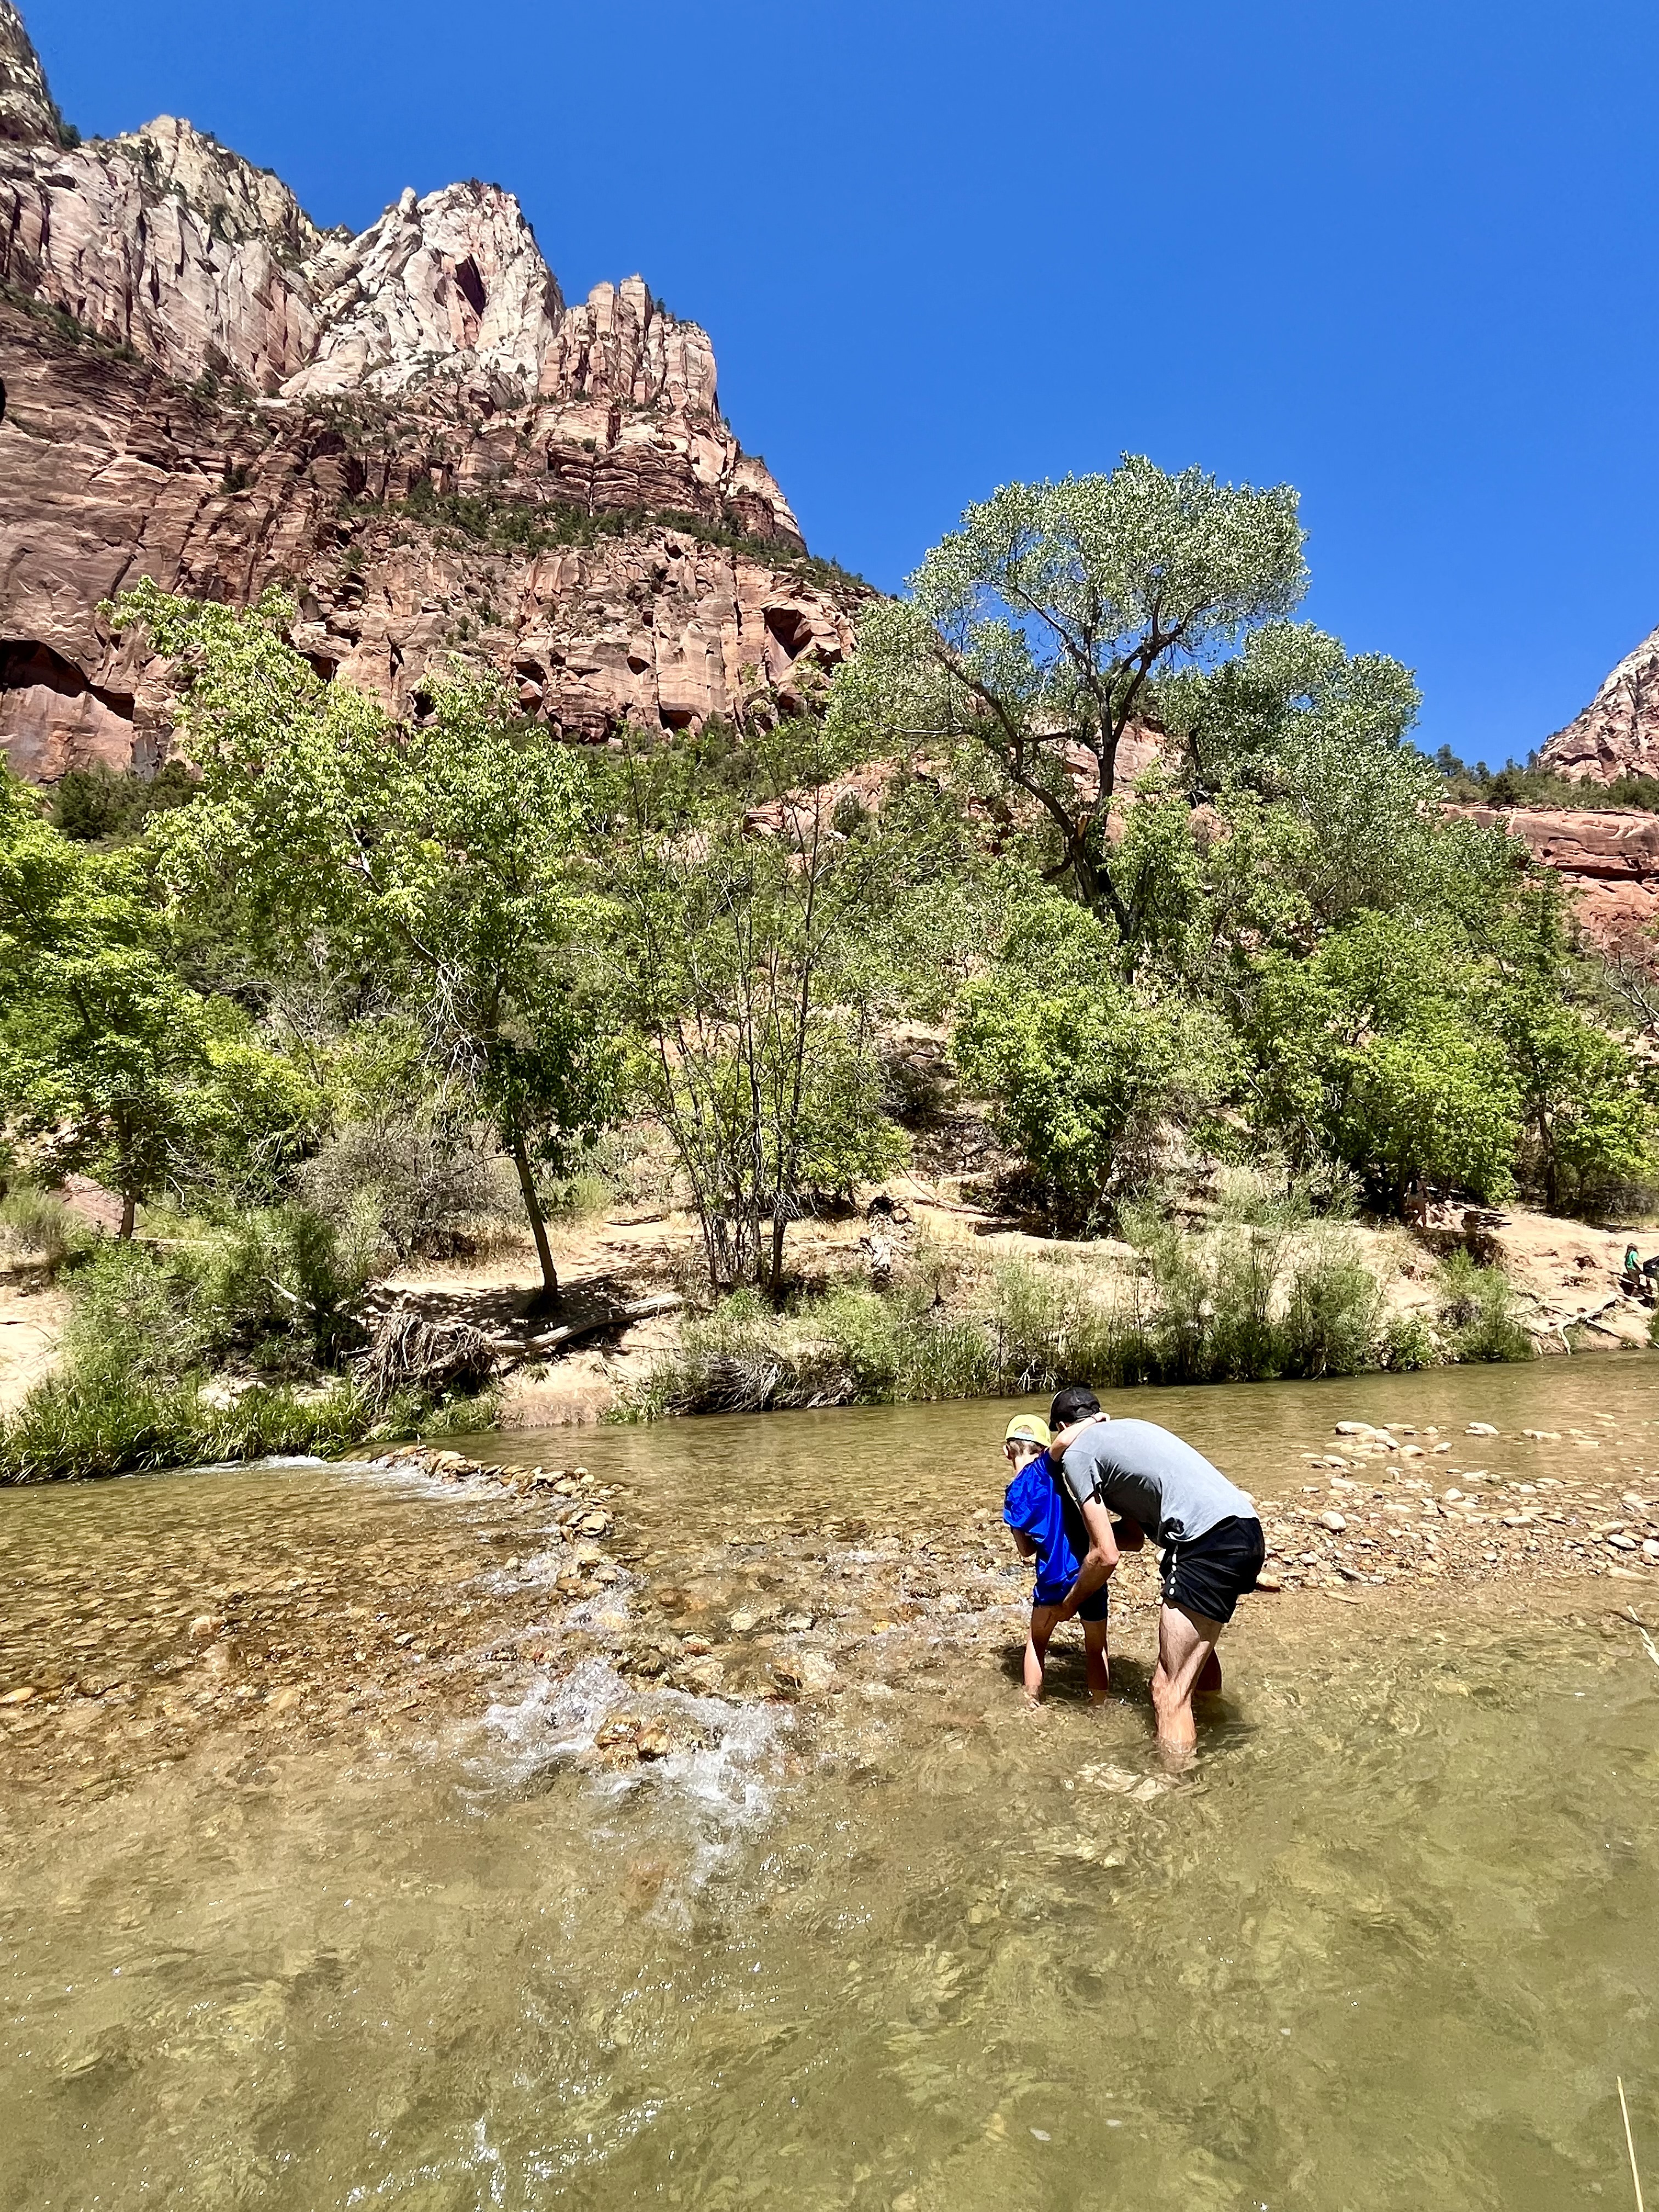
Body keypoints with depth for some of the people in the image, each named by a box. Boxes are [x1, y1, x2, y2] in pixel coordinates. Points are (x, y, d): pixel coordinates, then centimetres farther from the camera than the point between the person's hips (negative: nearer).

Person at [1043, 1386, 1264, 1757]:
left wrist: (1069, 1605, 14)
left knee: (1169, 1691, -6)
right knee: (1196, 1646, 33)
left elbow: (1106, 1556, -1)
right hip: (1246, 1530, 10)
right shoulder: (1129, 1429, 28)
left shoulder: (1076, 1453, 3)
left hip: (1209, 1542, -10)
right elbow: (1133, 1534, 28)